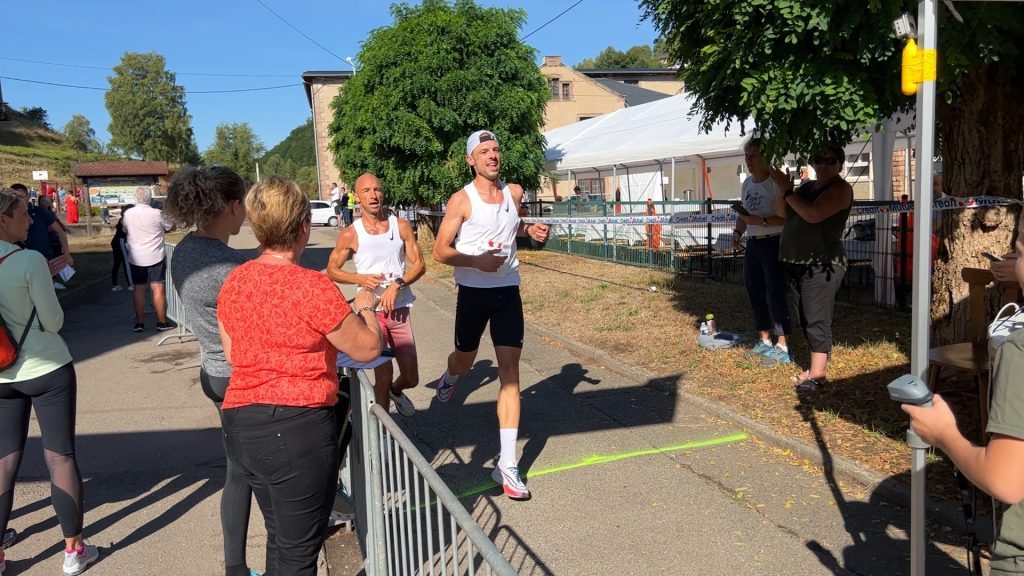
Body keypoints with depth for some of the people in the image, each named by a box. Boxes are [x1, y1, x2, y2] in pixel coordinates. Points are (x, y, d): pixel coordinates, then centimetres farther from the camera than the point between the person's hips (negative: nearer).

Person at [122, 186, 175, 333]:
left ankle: (139, 323, 13)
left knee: (138, 289, 9)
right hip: (155, 257, -3)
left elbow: (125, 231, 15)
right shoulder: (156, 214, -12)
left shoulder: (128, 214, -1)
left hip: (135, 258, 3)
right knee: (158, 289, 1)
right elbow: (171, 227, 2)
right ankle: (161, 322, 5)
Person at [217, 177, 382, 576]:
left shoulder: (234, 281, 4)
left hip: (240, 424, 7)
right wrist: (366, 308, 9)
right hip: (297, 428, -7)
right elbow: (368, 349, -8)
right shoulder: (312, 287, -18)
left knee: (280, 535, 25)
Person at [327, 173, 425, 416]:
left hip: (400, 310, 3)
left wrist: (397, 284, -15)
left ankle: (395, 390, 46)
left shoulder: (401, 226, 2)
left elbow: (419, 264, 2)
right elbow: (332, 270, 6)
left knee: (411, 378, 9)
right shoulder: (350, 235, -3)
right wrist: (359, 278, -12)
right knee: (383, 374, -2)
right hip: (371, 311, -2)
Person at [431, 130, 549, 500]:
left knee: (510, 373, -6)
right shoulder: (462, 199, -8)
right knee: (465, 360, 18)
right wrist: (477, 260, -24)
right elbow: (440, 251, -9)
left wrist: (531, 231, 6)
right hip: (473, 292, -2)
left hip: (507, 292, 2)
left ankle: (507, 465, -4)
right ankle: (449, 379, 60)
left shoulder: (514, 192, 5)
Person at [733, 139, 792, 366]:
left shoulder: (776, 182, -14)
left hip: (773, 244, -8)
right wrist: (738, 231, 6)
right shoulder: (747, 183, 12)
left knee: (775, 294, -7)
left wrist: (762, 222, -26)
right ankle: (765, 341, 26)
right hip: (752, 245, 8)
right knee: (755, 293, 13)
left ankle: (782, 347, 1)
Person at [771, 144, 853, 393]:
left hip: (822, 264, -8)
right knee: (806, 319, 13)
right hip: (797, 262, 9)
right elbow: (781, 212, 11)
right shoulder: (808, 186, 17)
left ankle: (818, 375, -9)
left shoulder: (840, 189, -7)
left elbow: (813, 214, -22)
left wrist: (788, 190, -15)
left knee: (817, 319, -11)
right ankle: (817, 365, 22)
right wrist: (783, 190, -6)